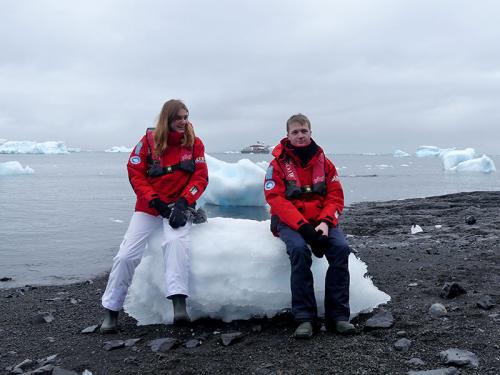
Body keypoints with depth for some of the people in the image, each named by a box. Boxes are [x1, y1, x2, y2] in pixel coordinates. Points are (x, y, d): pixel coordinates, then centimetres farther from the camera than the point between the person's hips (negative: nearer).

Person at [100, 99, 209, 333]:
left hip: (178, 206, -1)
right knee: (126, 256, -6)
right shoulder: (149, 141, -2)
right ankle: (110, 310, 11)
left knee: (176, 241, -33)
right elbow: (135, 174, -4)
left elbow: (200, 177, -3)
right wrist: (156, 202, -13)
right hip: (149, 206, 1)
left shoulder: (194, 143, 0)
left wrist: (183, 202, -17)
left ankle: (179, 304, -38)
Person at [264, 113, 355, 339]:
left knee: (341, 248, -25)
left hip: (320, 220, 3)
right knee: (299, 249, -34)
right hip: (289, 222, -3)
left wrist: (325, 222, -14)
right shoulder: (278, 164, 0)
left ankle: (338, 316, -18)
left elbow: (335, 197, 6)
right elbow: (277, 200, -10)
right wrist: (303, 227, -22)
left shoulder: (324, 163, 10)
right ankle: (304, 318, -27)